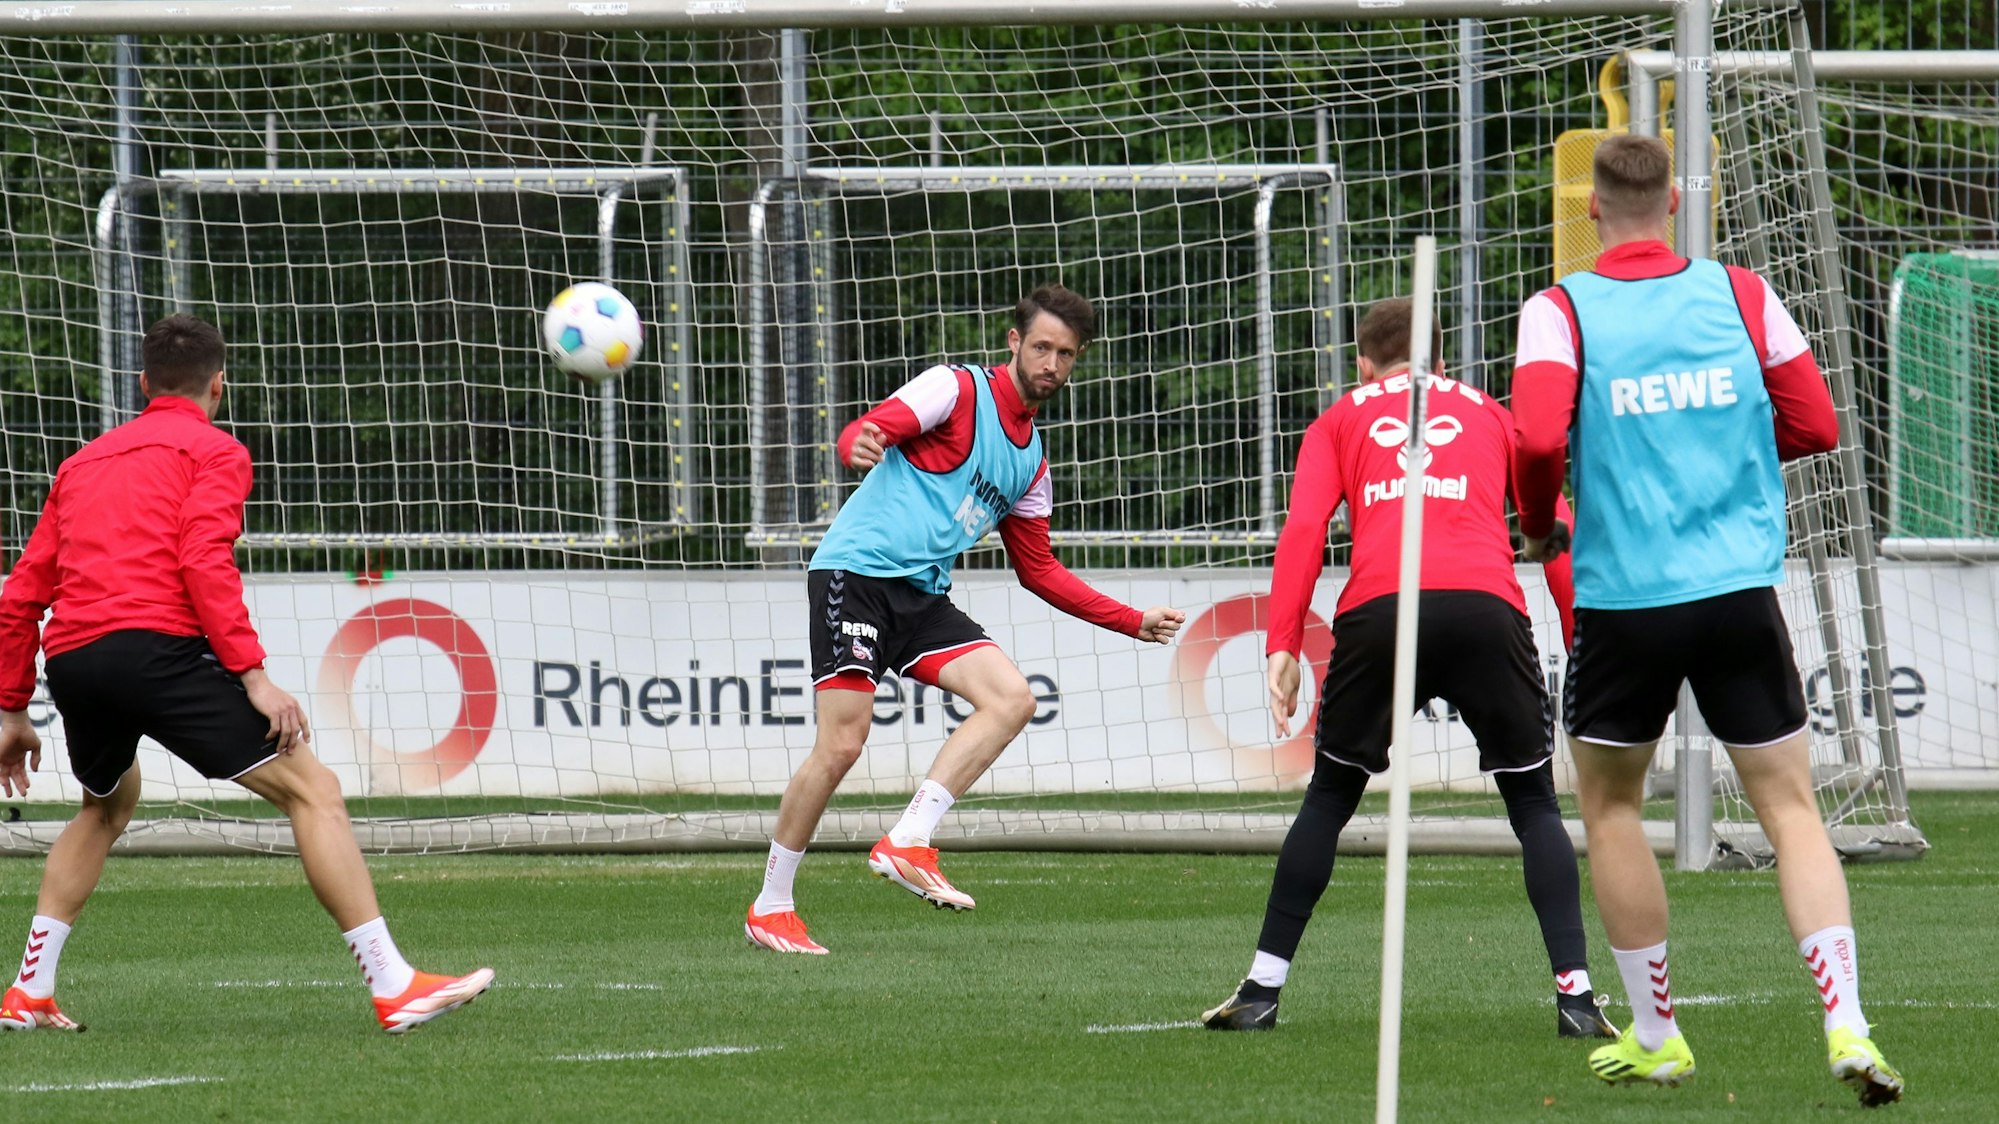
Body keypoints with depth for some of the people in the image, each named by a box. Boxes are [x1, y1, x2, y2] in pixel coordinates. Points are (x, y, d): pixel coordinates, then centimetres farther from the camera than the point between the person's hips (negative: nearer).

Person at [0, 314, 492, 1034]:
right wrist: (253, 676, -13)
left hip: (69, 658, 7)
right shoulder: (214, 452, 9)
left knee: (108, 803, 34)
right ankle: (394, 988, -13)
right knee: (312, 789, -3)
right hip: (155, 644, -7)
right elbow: (204, 561, -9)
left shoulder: (84, 463, 27)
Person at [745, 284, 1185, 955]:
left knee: (1011, 699, -13)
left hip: (921, 596, 7)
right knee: (841, 744, -14)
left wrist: (1135, 622, 20)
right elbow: (867, 432, -16)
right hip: (855, 571, -7)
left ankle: (906, 844, -14)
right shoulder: (957, 390, -3)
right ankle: (769, 908, 0)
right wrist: (860, 446, -42)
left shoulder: (1031, 463, 18)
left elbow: (1039, 571, 25)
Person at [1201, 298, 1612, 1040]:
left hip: (1379, 608, 0)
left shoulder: (1340, 422, 25)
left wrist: (1282, 646, 3)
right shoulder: (1490, 415, 28)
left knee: (1329, 798, 16)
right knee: (1534, 804, 11)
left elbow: (1303, 531, 9)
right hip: (1486, 604, 0)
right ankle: (1575, 993, -1)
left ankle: (1262, 989, 15)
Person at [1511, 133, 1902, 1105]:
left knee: (1609, 803, 18)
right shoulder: (1741, 296, 3)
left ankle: (1655, 1036, 20)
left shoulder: (1561, 312, -3)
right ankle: (1845, 1022, -12)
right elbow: (1814, 425, 5)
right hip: (1740, 589, 1)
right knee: (1788, 804, 4)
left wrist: (1537, 525, 4)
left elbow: (1538, 438, -16)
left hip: (1625, 596, -1)